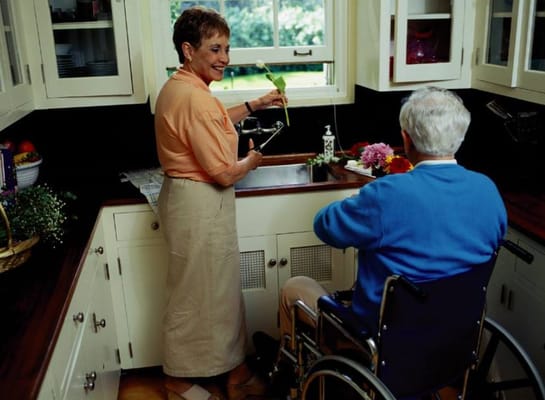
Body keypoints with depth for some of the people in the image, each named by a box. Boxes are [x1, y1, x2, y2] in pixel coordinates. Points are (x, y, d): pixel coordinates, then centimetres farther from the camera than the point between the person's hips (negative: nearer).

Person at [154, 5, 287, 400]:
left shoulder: (178, 87, 9)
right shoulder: (195, 98, -24)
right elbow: (225, 174, -23)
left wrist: (254, 105, 22)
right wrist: (252, 160, -2)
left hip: (191, 199, 11)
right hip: (199, 204, -11)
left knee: (221, 289, 19)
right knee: (193, 294, 7)